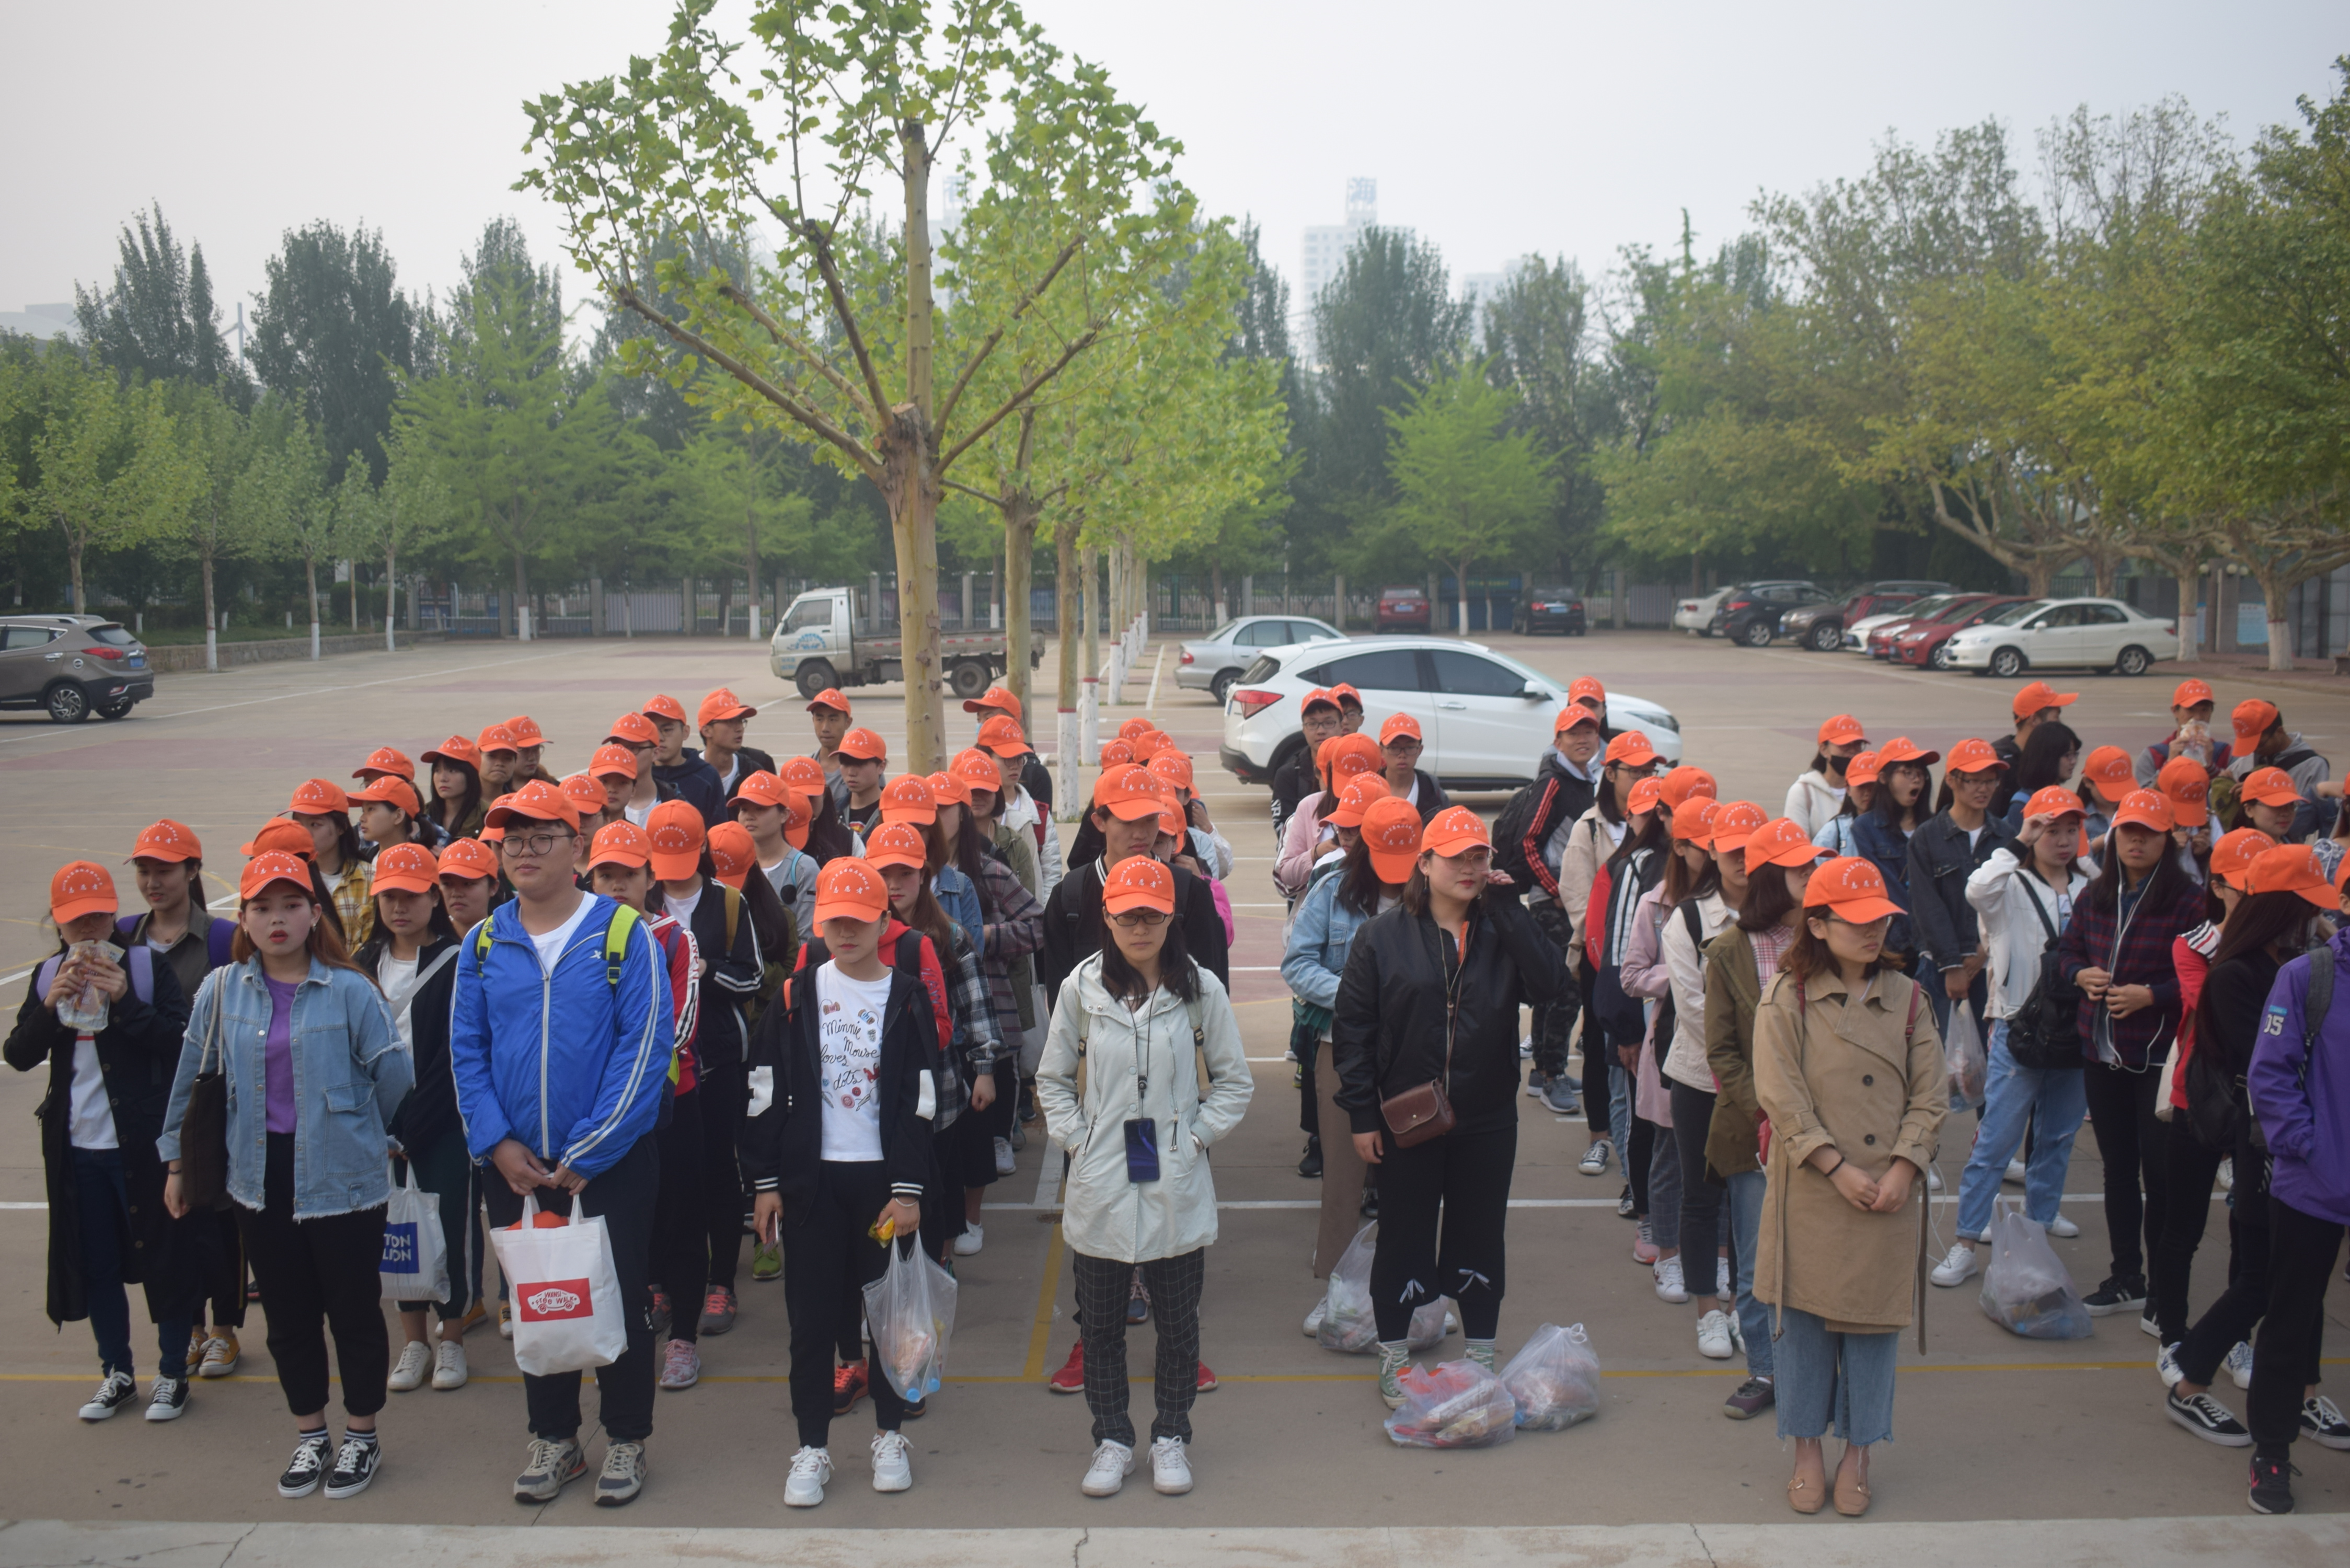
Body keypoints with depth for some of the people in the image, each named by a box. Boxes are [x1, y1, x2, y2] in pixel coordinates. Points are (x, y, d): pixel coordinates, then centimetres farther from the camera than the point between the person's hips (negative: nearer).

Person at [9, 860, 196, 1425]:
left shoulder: (147, 966, -6)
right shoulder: (48, 976, 7)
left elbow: (181, 1045, -14)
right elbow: (19, 1055, 0)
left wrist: (125, 1000, -24)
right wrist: (51, 1006, -15)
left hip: (144, 1141, -4)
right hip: (77, 1147, 4)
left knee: (164, 1253, 4)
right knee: (95, 1262, 12)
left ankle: (173, 1372, 18)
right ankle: (117, 1372, 27)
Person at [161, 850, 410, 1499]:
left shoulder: (350, 991, -10)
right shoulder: (221, 992, 1)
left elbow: (393, 1074, -5)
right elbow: (192, 1079, 11)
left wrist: (384, 1140, 6)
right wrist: (176, 1159, 16)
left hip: (343, 1176, -3)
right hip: (261, 1177, 3)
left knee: (354, 1308, 6)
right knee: (288, 1313, 13)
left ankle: (361, 1438, 24)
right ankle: (309, 1438, 29)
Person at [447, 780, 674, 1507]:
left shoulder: (624, 933, -7)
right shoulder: (483, 943, 5)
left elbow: (646, 1046, -11)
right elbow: (467, 1051, 5)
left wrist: (588, 1153, -14)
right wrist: (497, 1143, -8)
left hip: (611, 1161, -3)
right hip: (516, 1165, 4)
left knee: (619, 1297, 6)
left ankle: (626, 1439, 22)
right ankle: (553, 1438, 28)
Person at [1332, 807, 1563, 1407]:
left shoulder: (1502, 930, 1)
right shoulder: (1383, 936, -4)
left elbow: (1550, 984, -17)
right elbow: (1351, 1026, -3)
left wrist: (1507, 908, -17)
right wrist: (1362, 1113, -7)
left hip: (1488, 1120, 2)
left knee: (1480, 1236, 14)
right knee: (1403, 1238, 9)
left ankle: (1482, 1353, 30)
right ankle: (1394, 1355, 25)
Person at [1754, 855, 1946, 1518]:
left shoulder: (1906, 998, 5)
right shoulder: (1786, 999, -5)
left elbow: (1930, 1095, 4)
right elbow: (1781, 1096, -10)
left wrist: (1903, 1166, -10)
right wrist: (1837, 1167, -15)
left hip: (1889, 1192, 2)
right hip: (1810, 1192, -2)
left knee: (1873, 1318, 9)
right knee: (1806, 1320, 6)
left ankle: (1857, 1455, 23)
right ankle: (1808, 1452, 22)